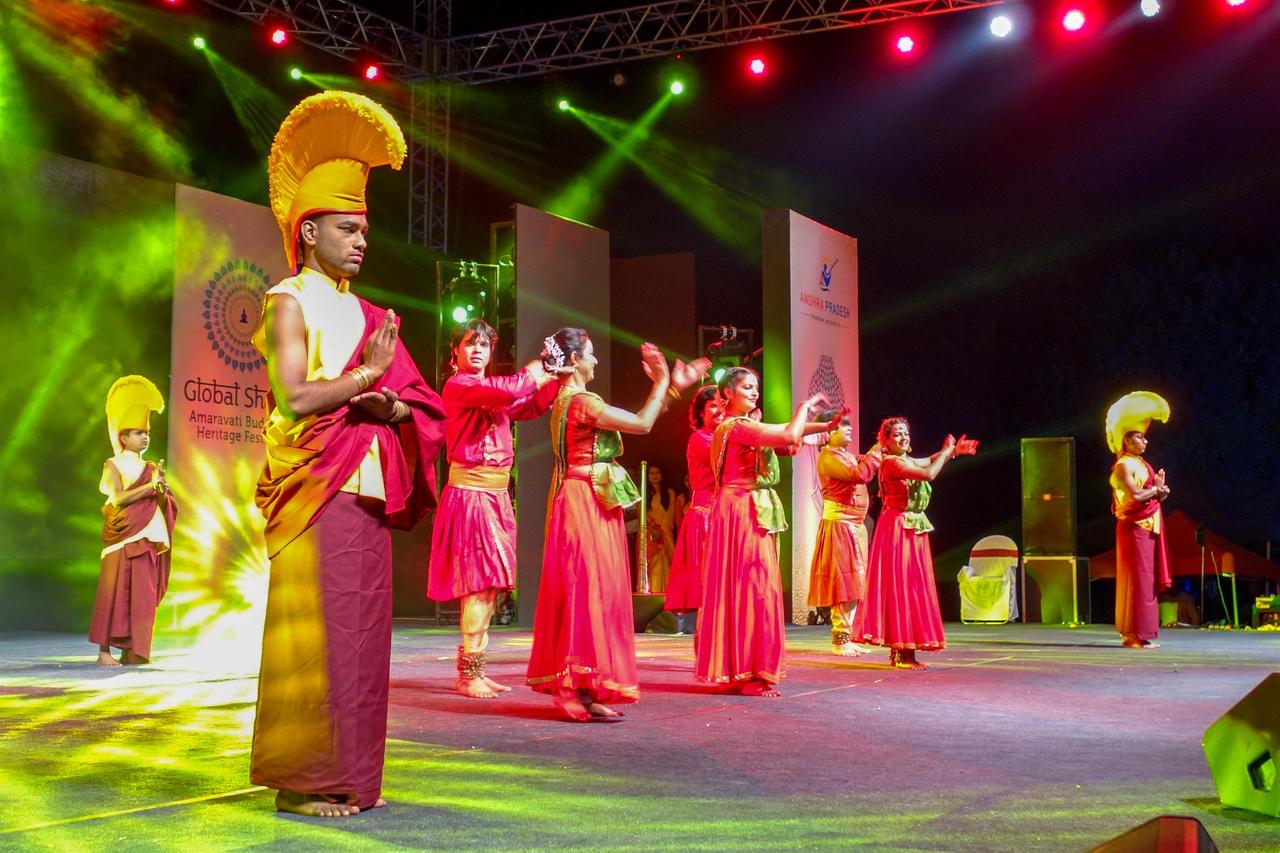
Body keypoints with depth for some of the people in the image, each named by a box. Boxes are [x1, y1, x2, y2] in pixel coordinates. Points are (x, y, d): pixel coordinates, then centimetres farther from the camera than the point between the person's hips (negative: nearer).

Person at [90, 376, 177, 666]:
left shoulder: (149, 468, 17)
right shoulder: (113, 465, 4)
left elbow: (165, 504, 11)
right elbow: (119, 498, -11)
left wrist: (162, 488, -9)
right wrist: (150, 485, -13)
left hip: (146, 539, 5)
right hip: (122, 538, -5)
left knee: (142, 596, 0)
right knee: (115, 592, -8)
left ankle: (133, 650, 3)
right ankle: (104, 650, -6)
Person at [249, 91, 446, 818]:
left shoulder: (363, 314, 19)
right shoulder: (290, 302, -1)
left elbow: (416, 405, 15)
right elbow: (296, 397, -15)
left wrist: (392, 408, -6)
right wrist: (369, 373, -11)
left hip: (365, 489, 7)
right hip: (315, 488, -7)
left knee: (361, 630, 6)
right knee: (315, 629, -7)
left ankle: (351, 775, 13)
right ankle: (303, 780, 0)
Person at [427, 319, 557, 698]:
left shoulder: (493, 391, 16)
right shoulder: (457, 386, -8)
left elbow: (532, 406, 23)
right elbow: (507, 391, -23)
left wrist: (554, 379, 8)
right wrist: (532, 375, -5)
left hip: (497, 494, 8)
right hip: (470, 491, -8)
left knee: (490, 582, 7)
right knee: (481, 582, -12)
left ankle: (474, 670, 12)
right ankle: (468, 673, -8)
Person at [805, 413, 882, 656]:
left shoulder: (849, 456, 18)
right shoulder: (828, 456, -9)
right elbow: (857, 474, -22)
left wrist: (877, 454, 4)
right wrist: (876, 451, -13)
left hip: (856, 525, 9)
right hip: (838, 523, -9)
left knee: (852, 582, 8)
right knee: (843, 580, -9)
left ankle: (846, 638, 11)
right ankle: (840, 641, -6)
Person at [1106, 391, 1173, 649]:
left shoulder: (1142, 464, 17)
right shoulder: (1124, 465, -9)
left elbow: (1156, 496, 16)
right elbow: (1136, 494, -20)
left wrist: (1160, 487, -5)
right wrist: (1155, 488, -5)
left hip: (1149, 527, 9)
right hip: (1134, 527, -9)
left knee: (1148, 579, 8)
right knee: (1138, 579, -9)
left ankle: (1142, 633, 12)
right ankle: (1134, 635, -6)